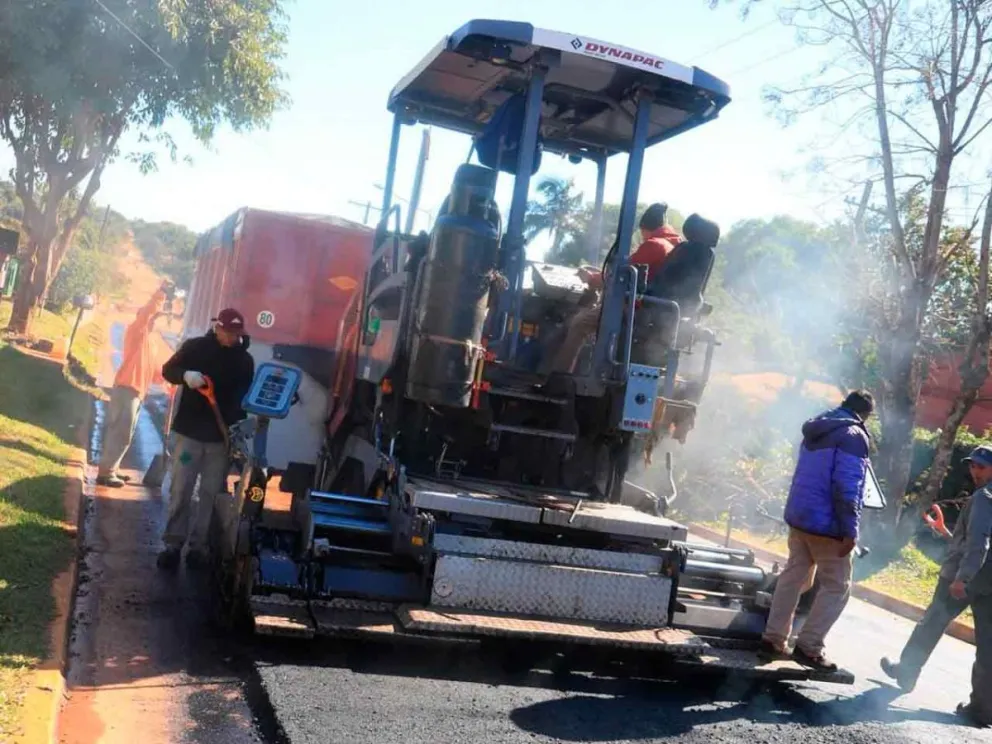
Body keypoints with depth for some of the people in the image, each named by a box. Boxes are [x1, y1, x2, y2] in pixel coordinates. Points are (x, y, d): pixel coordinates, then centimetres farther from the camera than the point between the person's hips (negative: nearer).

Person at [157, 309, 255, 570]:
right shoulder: (195, 347, 1)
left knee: (211, 494, 1)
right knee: (180, 490, -1)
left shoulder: (245, 360, 8)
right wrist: (186, 374, -23)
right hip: (189, 431, -1)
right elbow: (168, 370, 0)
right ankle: (173, 544, 5)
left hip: (222, 436, 1)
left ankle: (199, 545, 7)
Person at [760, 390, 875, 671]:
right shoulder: (853, 435, -12)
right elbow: (847, 487, -20)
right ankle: (809, 646, -1)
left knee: (793, 577, 13)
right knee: (837, 587, 1)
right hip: (826, 523, -8)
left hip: (798, 516, 8)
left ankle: (774, 639, 14)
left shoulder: (816, 430, 14)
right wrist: (850, 530, -19)